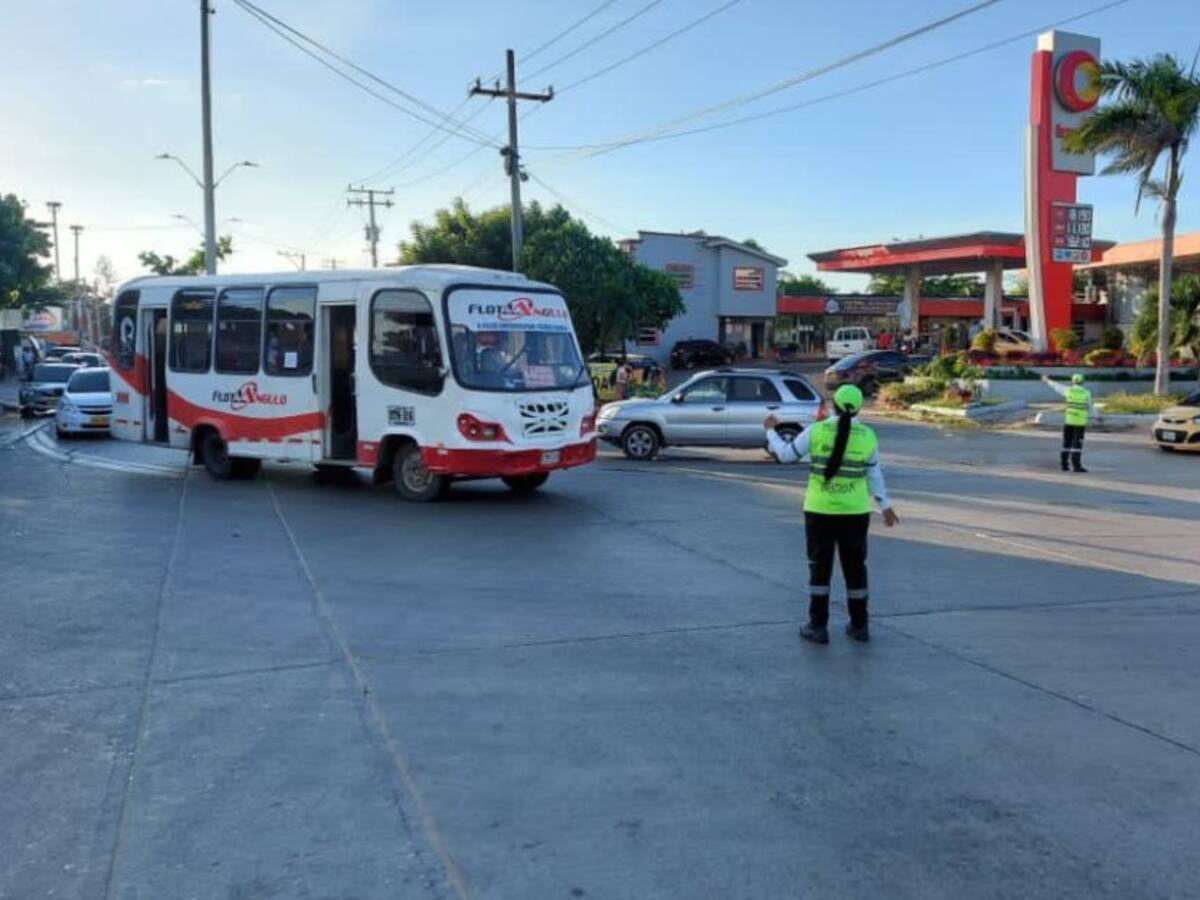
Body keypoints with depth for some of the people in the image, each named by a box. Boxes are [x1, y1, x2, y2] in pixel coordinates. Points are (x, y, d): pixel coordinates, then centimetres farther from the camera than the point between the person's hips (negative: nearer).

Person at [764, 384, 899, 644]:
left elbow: (786, 454, 1)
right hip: (855, 512, 2)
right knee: (855, 568, 13)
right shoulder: (868, 436, -3)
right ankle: (859, 626, 20)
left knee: (820, 568, 8)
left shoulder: (817, 431, -8)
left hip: (820, 510, -1)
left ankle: (818, 627, 8)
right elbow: (874, 474, 4)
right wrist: (885, 505, 17)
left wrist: (771, 431, 17)